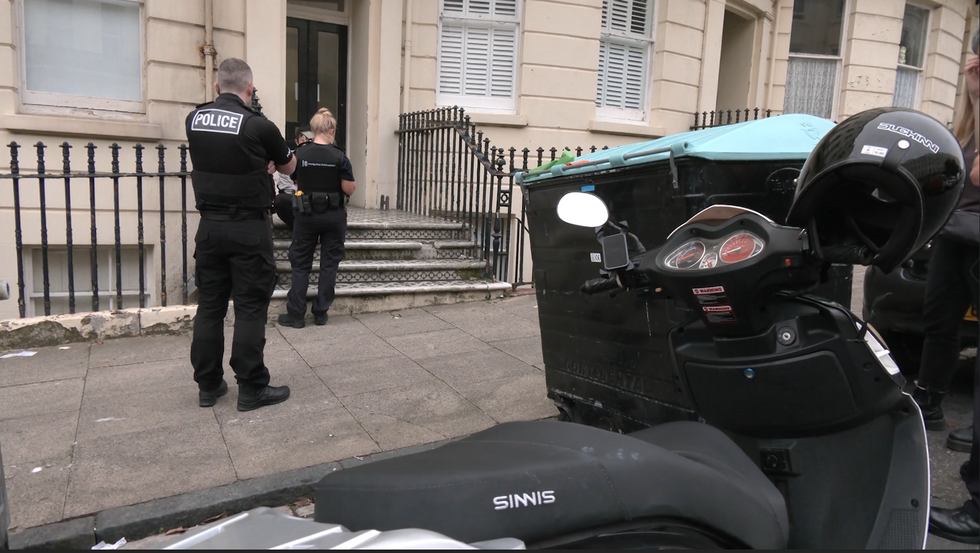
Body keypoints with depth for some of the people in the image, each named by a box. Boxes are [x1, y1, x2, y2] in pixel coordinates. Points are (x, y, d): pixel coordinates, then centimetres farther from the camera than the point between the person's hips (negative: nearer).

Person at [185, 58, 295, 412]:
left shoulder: (195, 119, 4)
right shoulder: (258, 126, -11)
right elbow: (288, 166, 6)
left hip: (210, 226, 5)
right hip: (249, 227, -5)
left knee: (209, 305, 11)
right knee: (250, 309, 1)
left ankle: (208, 385, 20)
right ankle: (252, 389, 6)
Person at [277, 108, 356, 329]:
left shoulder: (300, 154, -4)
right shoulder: (339, 156, -11)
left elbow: (297, 183, 10)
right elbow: (349, 189, -9)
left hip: (307, 215, 1)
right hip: (334, 216, -1)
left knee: (300, 264, 8)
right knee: (329, 264, 8)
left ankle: (296, 315, 8)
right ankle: (321, 312, 12)